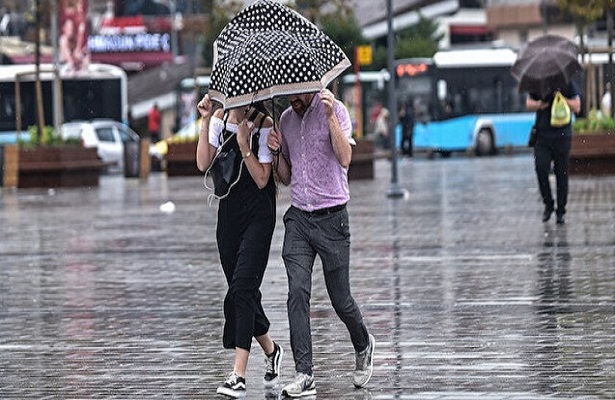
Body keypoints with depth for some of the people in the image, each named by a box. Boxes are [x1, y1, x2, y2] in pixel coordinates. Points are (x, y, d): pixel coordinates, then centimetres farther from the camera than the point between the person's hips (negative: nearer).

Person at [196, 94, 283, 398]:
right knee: (240, 290, 11)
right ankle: (270, 351, 34)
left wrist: (245, 145, -22)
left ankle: (239, 375, -19)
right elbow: (204, 164, -5)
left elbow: (262, 179, -12)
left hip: (258, 215, -6)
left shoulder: (264, 125, -10)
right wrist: (205, 121, -9)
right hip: (229, 211, 6)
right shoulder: (220, 119, 4)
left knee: (243, 287, -15)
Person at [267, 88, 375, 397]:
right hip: (298, 218, 4)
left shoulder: (334, 111, -5)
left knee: (340, 298, 3)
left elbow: (344, 158, -20)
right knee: (297, 292, -10)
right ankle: (304, 375, -11)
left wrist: (330, 116, -26)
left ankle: (363, 346, 34)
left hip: (331, 218, -4)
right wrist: (276, 152, -1)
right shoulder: (286, 119, 12)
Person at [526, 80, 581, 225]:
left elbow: (576, 107, -2)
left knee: (561, 174, 1)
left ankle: (561, 211, 10)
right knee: (541, 169, -11)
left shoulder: (568, 84, 1)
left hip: (562, 136, -1)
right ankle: (548, 205, 7)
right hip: (542, 135, 2)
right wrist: (539, 104, -9)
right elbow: (528, 104, 12)